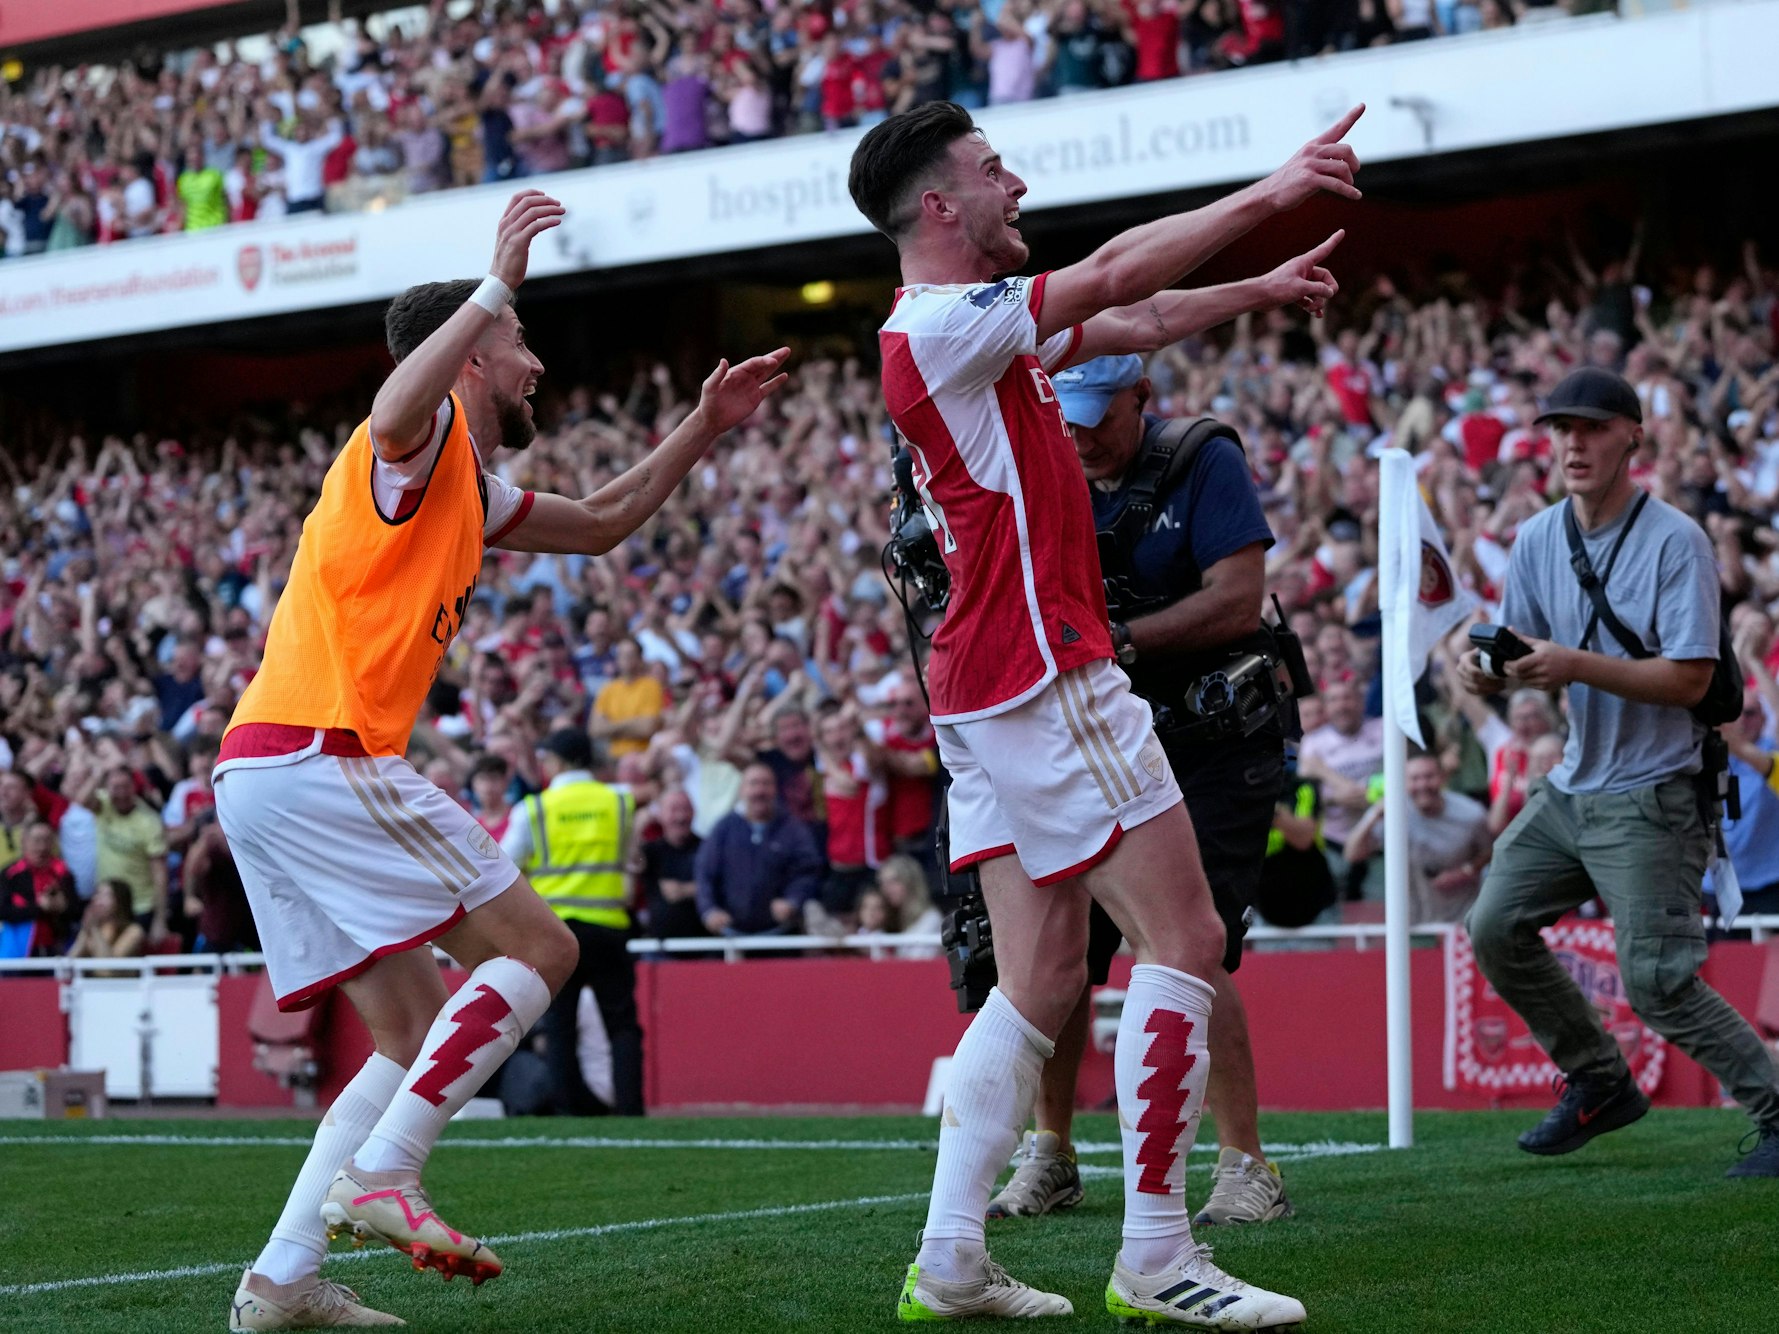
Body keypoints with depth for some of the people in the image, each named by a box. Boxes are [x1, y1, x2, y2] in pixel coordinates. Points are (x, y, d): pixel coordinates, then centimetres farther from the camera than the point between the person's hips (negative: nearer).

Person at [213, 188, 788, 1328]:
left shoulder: (474, 493, 26)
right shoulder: (418, 441, -3)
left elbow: (603, 523, 40)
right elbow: (398, 406, -30)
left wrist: (703, 429, 32)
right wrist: (495, 287, -36)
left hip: (265, 775, 10)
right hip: (316, 754, -10)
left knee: (420, 1036, 11)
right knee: (537, 946, -9)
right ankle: (378, 1174, -17)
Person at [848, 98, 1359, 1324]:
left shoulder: (985, 328, 17)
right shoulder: (937, 325, -12)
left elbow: (1132, 325, 29)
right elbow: (1119, 274, -15)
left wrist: (1257, 290, 22)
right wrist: (1272, 190, -8)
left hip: (995, 693, 10)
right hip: (1046, 682, -10)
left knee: (1042, 981, 9)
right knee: (1186, 939, -8)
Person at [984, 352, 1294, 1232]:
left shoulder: (1205, 467, -10)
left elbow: (1238, 599, -19)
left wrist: (1119, 639, -25)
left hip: (1215, 752, -6)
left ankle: (1246, 1168, -8)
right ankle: (1051, 1158, 19)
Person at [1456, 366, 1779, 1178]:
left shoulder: (1674, 541, -14)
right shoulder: (1537, 540, 6)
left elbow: (1690, 679, -20)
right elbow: (1523, 655, 11)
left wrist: (1578, 666, -30)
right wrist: (1488, 672, -13)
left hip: (1652, 797, -8)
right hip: (1571, 785, 8)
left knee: (1655, 982, -14)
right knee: (1494, 927, 7)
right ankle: (1599, 1083, 22)